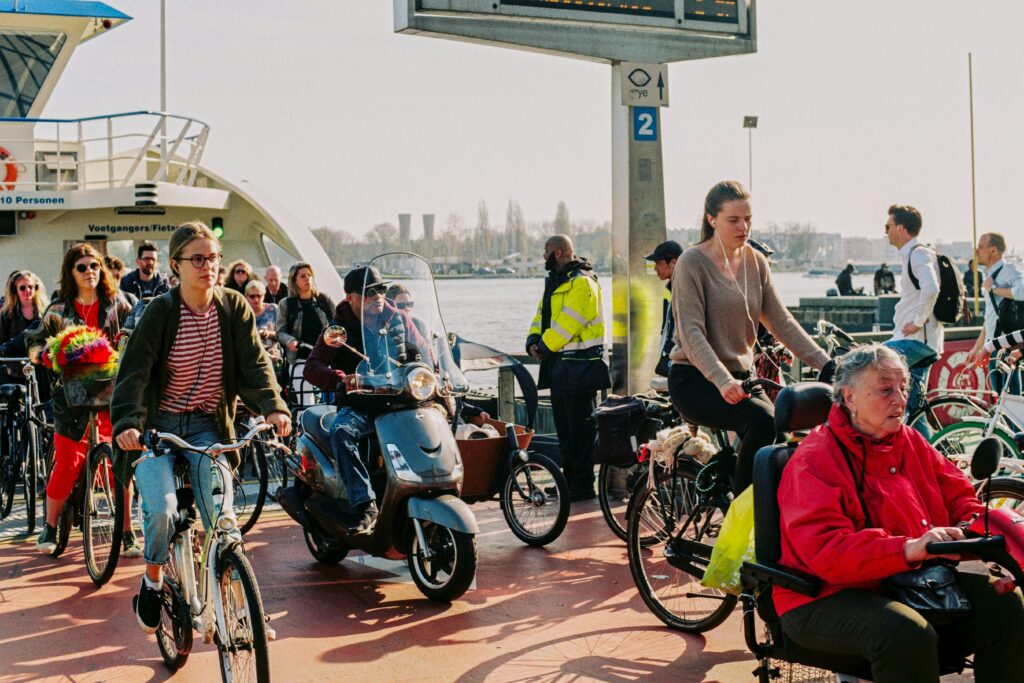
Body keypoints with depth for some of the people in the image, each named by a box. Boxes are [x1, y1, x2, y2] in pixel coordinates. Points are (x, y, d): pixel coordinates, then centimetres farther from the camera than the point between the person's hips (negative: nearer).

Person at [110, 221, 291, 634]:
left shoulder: (234, 307, -3)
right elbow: (134, 371, -18)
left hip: (207, 426, 2)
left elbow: (254, 363, -7)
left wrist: (273, 407, -26)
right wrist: (128, 424, -34)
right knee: (162, 510, -22)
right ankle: (153, 580, 8)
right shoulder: (160, 312, -11)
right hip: (159, 426, -2)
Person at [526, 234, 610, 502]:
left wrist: (546, 346, -14)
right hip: (559, 364, 10)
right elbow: (542, 315, 17)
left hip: (580, 365, -10)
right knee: (564, 426, 14)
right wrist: (534, 341, -1)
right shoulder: (555, 281, 18)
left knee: (581, 427, -6)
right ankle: (570, 480, 23)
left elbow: (568, 323, -21)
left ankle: (582, 486, -3)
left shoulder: (582, 282, -14)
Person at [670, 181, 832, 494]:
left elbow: (782, 323, 5)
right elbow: (691, 333, -19)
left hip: (741, 376, 6)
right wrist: (721, 380, -34)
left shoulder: (755, 262, 9)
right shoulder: (692, 262, -9)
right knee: (762, 419, -30)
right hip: (696, 380, -5)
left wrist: (826, 365, -8)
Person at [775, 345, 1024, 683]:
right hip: (830, 597, -7)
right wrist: (909, 549, -36)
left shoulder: (911, 443, 13)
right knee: (908, 635, -36)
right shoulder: (813, 460, -12)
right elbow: (824, 550, -25)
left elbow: (959, 499, 20)